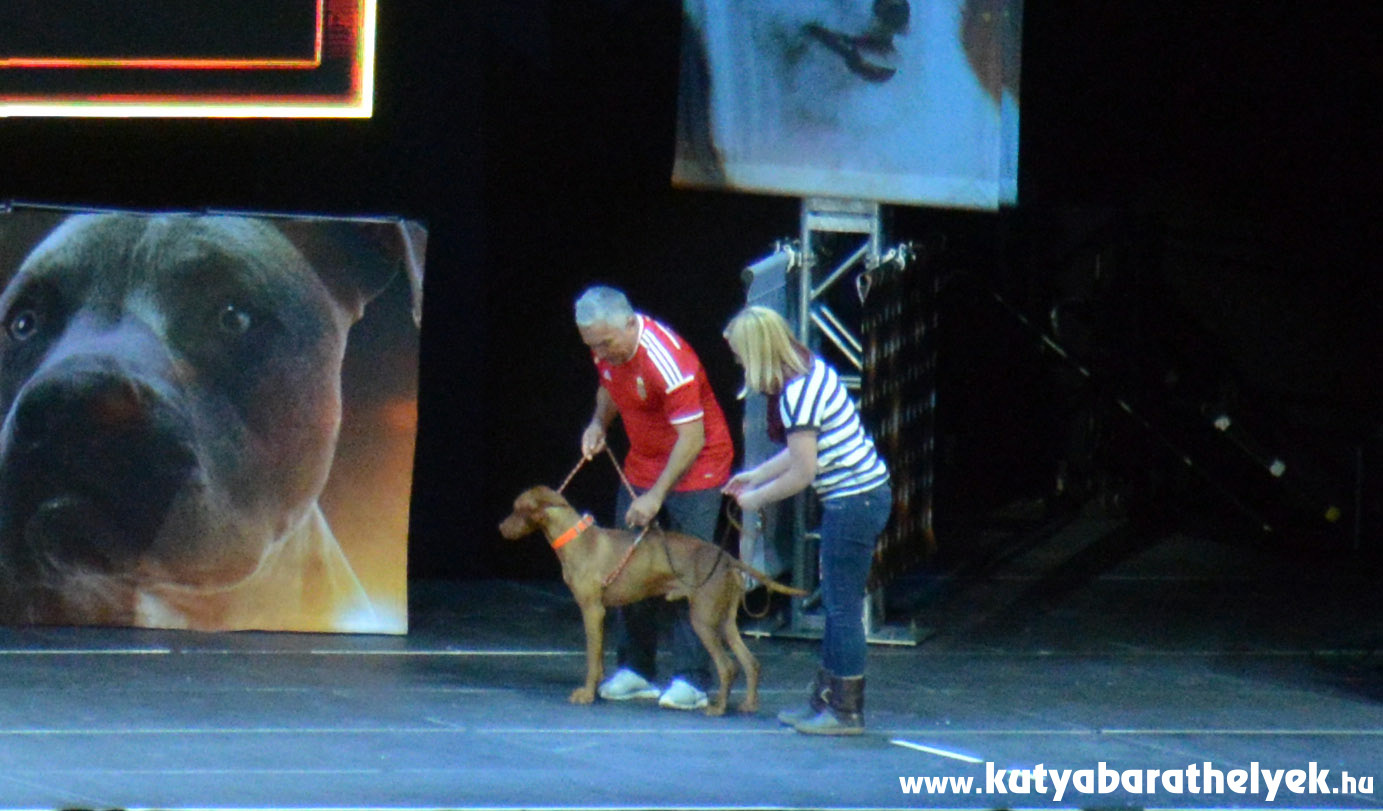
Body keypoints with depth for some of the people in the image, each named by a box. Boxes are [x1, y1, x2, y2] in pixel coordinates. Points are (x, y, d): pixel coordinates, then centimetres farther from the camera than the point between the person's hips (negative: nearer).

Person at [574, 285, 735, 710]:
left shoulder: (666, 360, -29)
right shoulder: (607, 350, -5)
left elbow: (692, 438, -28)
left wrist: (656, 496, -29)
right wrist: (599, 423, -2)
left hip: (694, 469, -8)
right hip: (641, 467, 8)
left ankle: (691, 680, -11)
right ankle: (634, 671, 11)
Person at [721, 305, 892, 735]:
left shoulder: (796, 395, -21)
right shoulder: (813, 370, 8)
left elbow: (802, 473, -18)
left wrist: (757, 498, -3)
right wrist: (756, 475, 24)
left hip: (853, 502, -10)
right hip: (866, 493, 10)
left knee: (842, 607, -1)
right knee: (836, 603, 16)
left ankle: (846, 711, 6)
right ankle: (825, 699, 25)